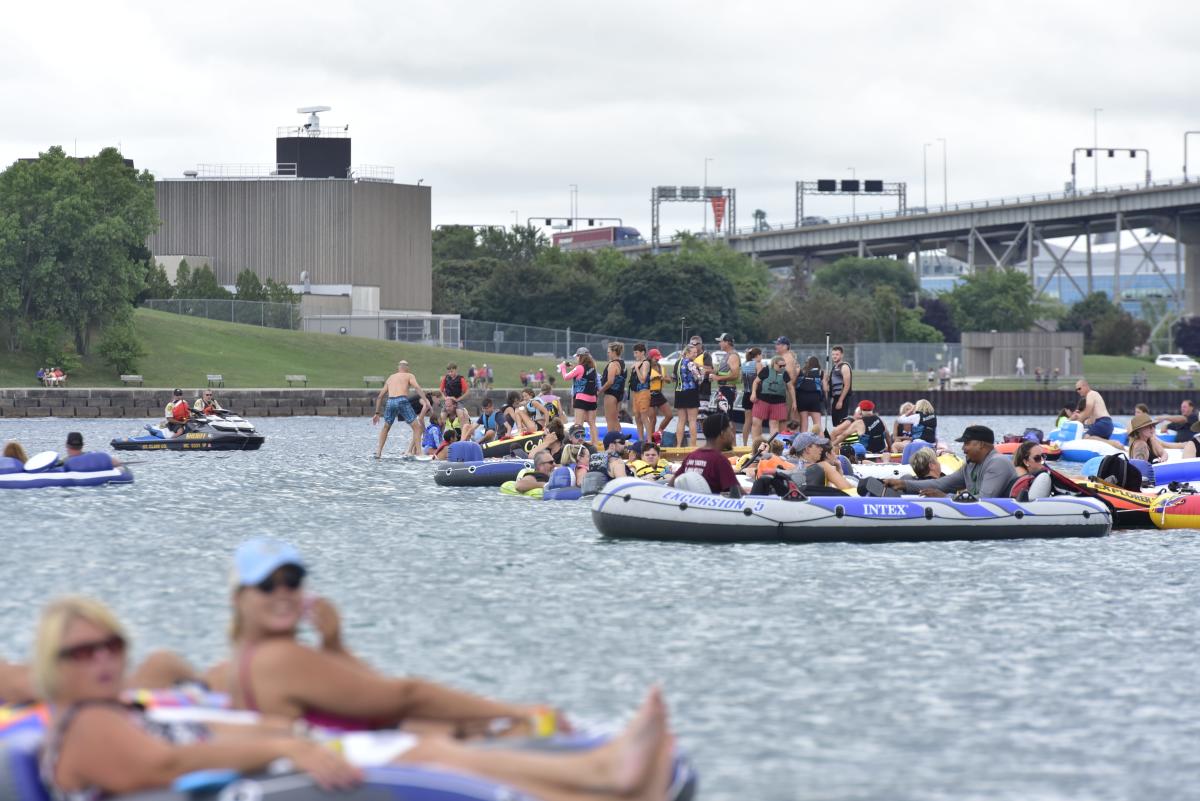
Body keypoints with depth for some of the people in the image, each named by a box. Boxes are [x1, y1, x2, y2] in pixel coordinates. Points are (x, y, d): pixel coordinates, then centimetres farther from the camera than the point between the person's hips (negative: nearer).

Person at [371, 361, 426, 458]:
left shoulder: (391, 377, 31)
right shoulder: (409, 376, 18)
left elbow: (380, 396, 31)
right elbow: (418, 388, -2)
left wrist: (377, 413, 36)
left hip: (390, 401, 4)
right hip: (402, 401, -4)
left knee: (386, 427, 26)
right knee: (417, 427, 3)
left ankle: (378, 452, 22)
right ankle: (419, 452, -8)